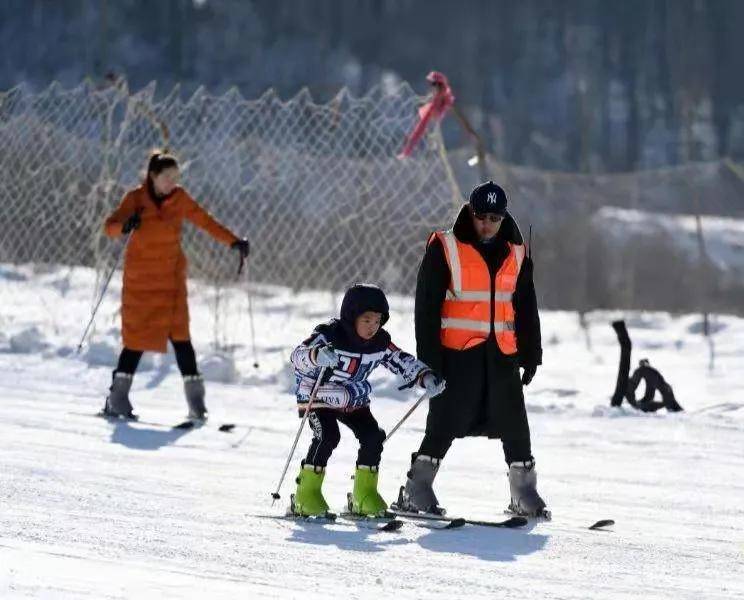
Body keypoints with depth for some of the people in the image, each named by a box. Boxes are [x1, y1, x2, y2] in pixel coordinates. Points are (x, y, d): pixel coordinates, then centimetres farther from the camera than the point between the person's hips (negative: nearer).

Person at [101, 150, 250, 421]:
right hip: (140, 277, -2)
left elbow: (205, 221, 10)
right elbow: (110, 226, -12)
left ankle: (196, 401, -7)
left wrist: (233, 241, 2)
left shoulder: (179, 199, 3)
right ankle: (117, 397, 8)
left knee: (179, 334, -7)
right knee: (137, 336, -2)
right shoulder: (136, 198, -5)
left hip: (171, 277, 2)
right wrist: (124, 226, -34)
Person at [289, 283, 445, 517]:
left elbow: (403, 362, 4)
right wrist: (317, 355, -61)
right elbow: (298, 357, -38)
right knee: (328, 436, -26)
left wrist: (426, 377, -14)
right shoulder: (329, 336, -26)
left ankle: (364, 496, 4)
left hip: (353, 401, 5)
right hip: (318, 398, -5)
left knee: (373, 436, -11)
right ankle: (306, 495, -15)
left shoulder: (380, 343, -8)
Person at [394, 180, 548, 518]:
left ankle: (524, 495, 14)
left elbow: (526, 309, 18)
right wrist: (429, 356, -10)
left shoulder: (516, 255, 12)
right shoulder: (445, 249, -3)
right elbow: (427, 305, -4)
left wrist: (530, 355, 12)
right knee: (445, 424, -5)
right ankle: (416, 491, 2)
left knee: (515, 426, 5)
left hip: (501, 354, 4)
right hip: (457, 352, -4)